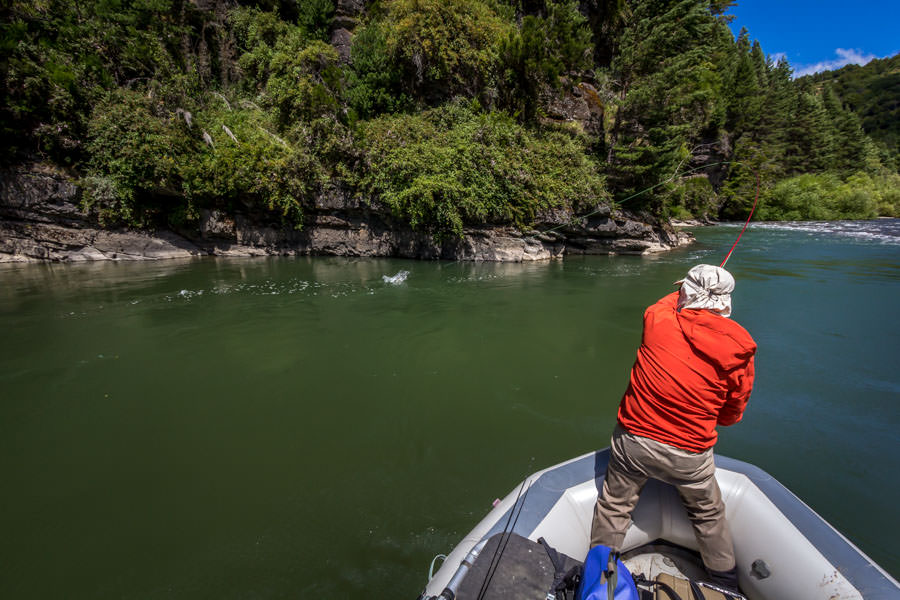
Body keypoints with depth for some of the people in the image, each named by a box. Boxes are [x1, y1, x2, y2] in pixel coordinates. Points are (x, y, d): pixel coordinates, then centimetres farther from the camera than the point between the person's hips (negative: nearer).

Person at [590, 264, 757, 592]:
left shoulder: (657, 320, -13)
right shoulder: (739, 351, -11)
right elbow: (731, 416, 1)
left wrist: (687, 292, 33)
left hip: (633, 441, 0)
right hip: (689, 455, 1)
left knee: (613, 508, 21)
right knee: (709, 516, 30)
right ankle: (727, 584, 53)